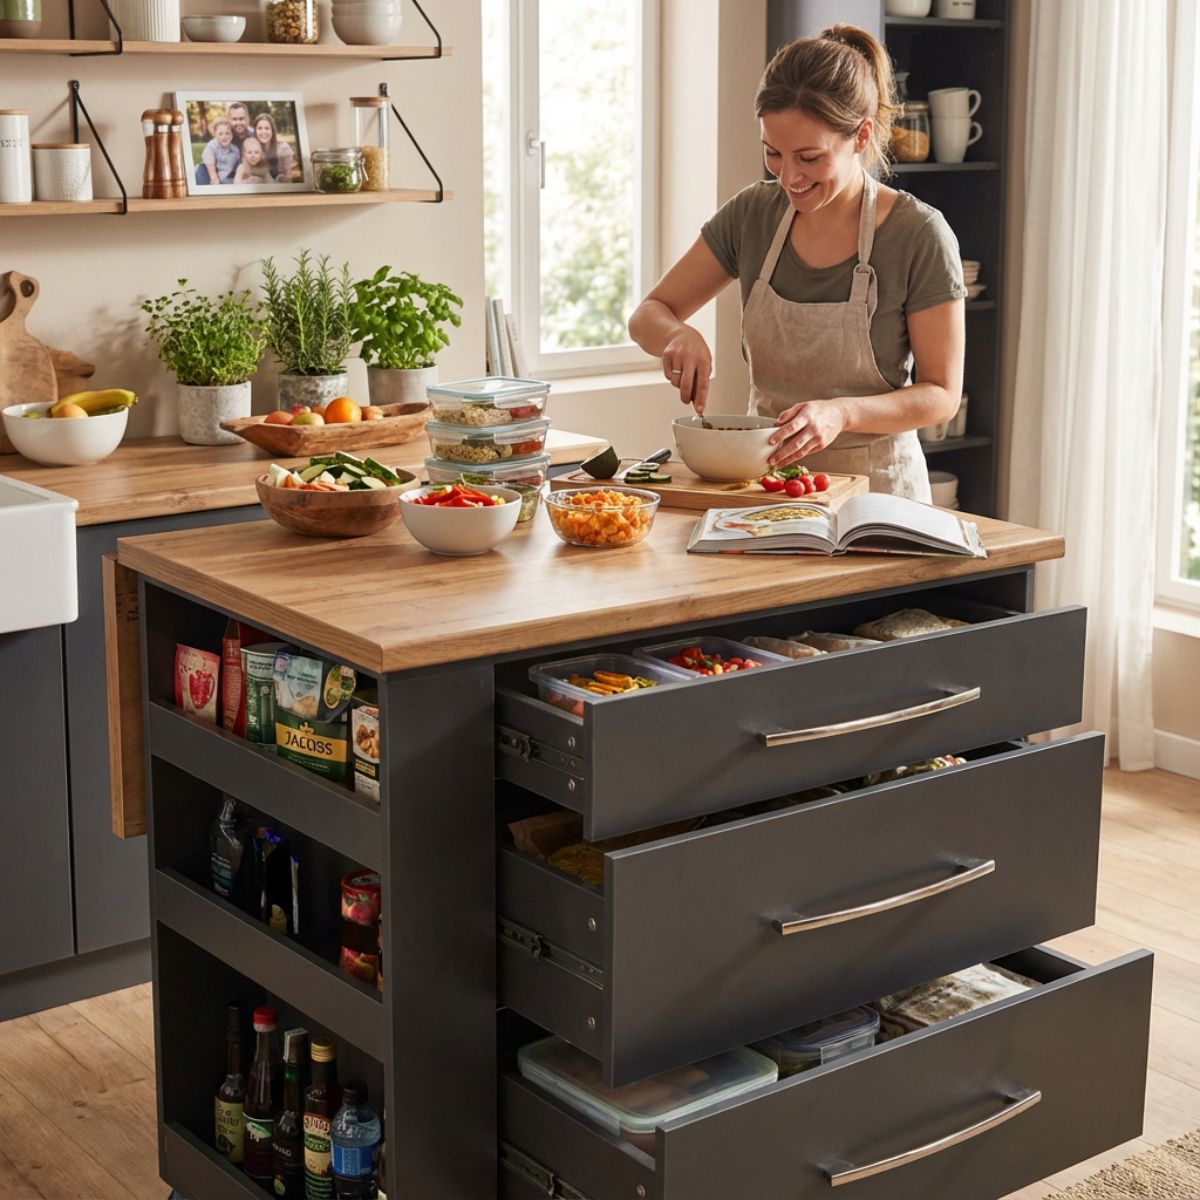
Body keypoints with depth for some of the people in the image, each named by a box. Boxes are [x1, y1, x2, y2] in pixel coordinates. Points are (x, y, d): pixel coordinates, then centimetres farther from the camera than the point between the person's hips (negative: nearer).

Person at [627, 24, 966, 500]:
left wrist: (842, 413, -24)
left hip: (875, 484, -3)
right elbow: (647, 315, 9)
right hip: (765, 477, 4)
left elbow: (941, 394, -6)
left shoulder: (919, 235, -10)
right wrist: (680, 335, -15)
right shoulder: (753, 213, 2)